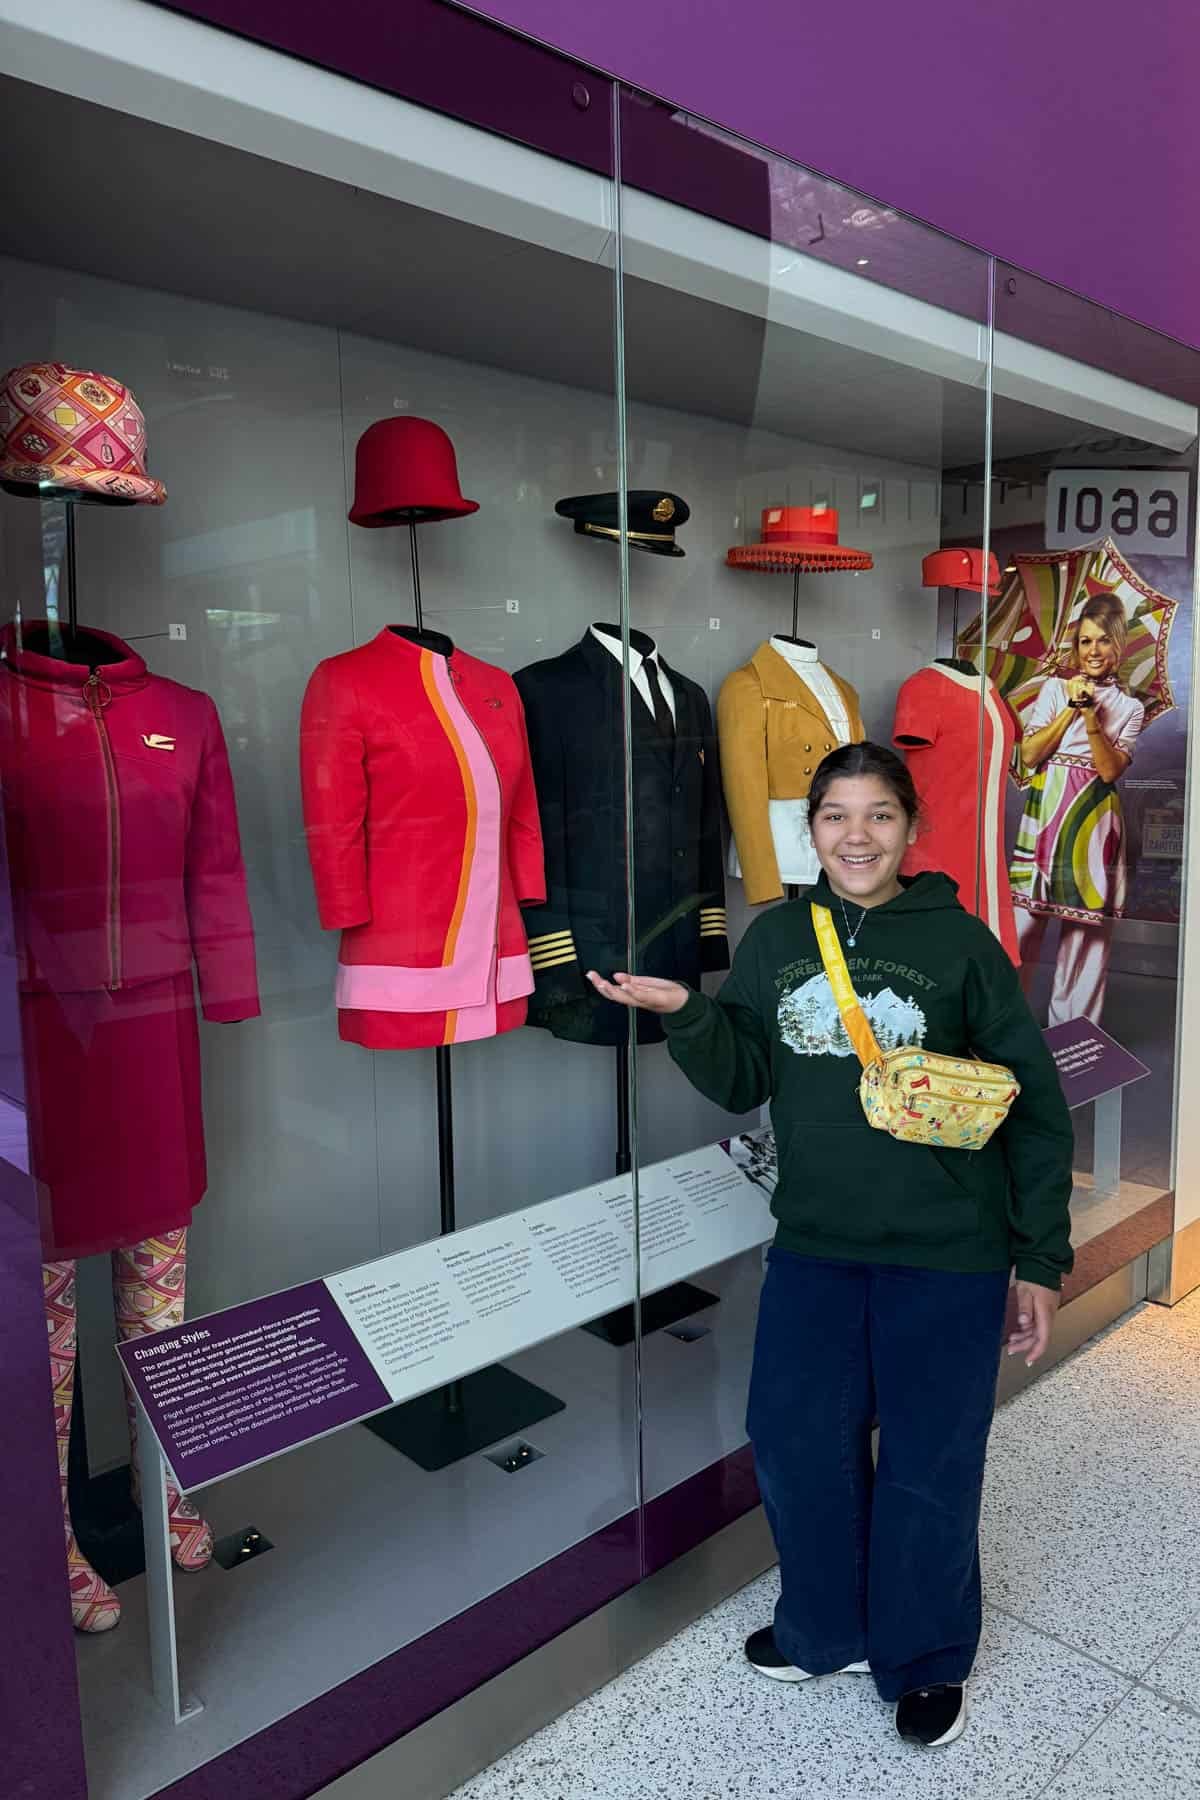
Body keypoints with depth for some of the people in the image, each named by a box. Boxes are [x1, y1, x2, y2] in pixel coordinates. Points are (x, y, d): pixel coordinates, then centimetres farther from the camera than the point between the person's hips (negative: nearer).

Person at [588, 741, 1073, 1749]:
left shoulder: (960, 943, -8)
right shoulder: (776, 938, 2)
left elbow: (1035, 1109, -4)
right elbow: (743, 1083, 5)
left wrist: (1040, 1259, -4)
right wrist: (684, 1014, -13)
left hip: (947, 1256, -3)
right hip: (814, 1246, 3)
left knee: (929, 1466, 10)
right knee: (795, 1444, 13)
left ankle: (926, 1659, 37)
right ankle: (826, 1630, 40)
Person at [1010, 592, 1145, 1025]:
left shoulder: (1129, 708, 8)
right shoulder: (1055, 688, 8)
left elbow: (1110, 769, -5)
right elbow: (1029, 754, -2)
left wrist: (1090, 715, -14)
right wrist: (1071, 708, -7)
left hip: (1093, 823, 0)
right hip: (1045, 815, 0)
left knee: (1086, 932, 3)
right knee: (1023, 923, -2)